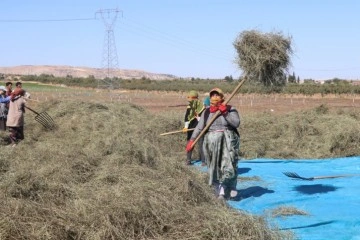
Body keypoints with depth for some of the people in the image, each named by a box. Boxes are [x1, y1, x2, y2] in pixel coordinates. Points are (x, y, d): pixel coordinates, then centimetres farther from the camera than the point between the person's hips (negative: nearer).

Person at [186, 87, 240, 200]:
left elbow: (236, 123, -12)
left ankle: (232, 186, 11)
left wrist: (225, 113, -18)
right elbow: (199, 127, 6)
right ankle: (221, 190, 10)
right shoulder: (207, 112, 9)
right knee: (215, 167, 3)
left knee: (228, 165, -10)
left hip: (228, 141, -3)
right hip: (212, 142, 3)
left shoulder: (230, 109, -1)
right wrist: (192, 140, -3)